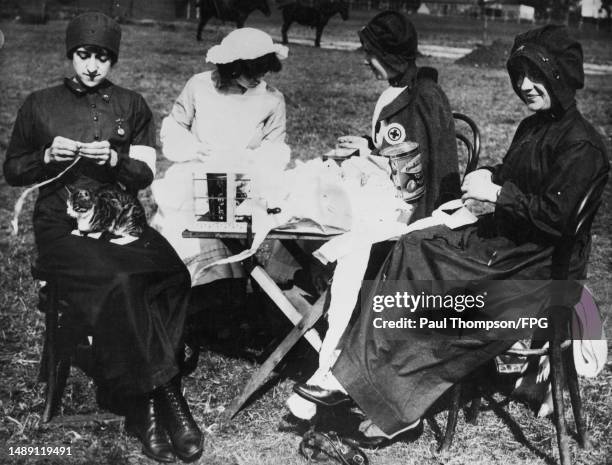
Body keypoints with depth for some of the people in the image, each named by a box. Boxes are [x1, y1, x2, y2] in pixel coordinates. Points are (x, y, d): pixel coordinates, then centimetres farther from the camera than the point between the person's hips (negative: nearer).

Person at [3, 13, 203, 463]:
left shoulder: (132, 106, 16)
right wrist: (48, 156, -3)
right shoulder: (40, 105, 14)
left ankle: (145, 402, -22)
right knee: (118, 283, -33)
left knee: (172, 276, -31)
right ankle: (165, 394, -21)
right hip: (63, 223, -2)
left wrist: (113, 160, -10)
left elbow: (145, 174, 11)